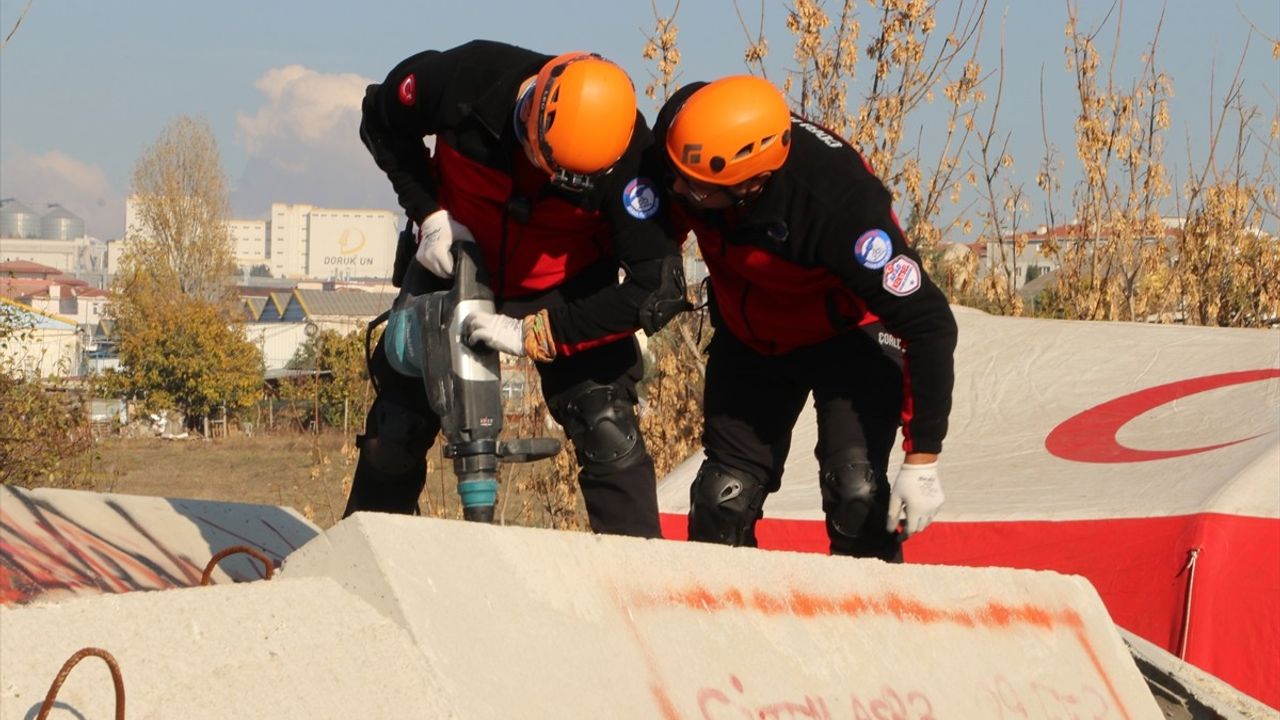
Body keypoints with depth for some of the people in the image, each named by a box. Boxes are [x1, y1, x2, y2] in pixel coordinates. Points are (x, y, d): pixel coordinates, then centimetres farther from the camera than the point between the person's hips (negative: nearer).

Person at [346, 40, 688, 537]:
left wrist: (535, 335, -33)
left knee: (607, 431, -16)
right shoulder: (466, 79, -30)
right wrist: (429, 214, -17)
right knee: (397, 427, 7)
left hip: (564, 287, -1)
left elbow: (658, 287, -32)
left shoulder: (627, 156, -34)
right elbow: (382, 121, -7)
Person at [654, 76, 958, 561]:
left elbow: (929, 325, -33)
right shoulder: (684, 123, -27)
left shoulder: (838, 203, -41)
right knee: (725, 498, 3)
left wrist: (922, 461, -32)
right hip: (748, 336, 5)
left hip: (852, 335, -5)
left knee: (856, 490, -21)